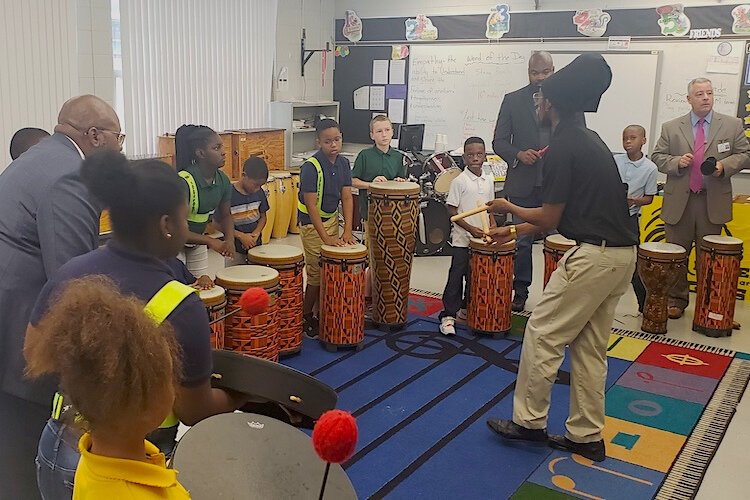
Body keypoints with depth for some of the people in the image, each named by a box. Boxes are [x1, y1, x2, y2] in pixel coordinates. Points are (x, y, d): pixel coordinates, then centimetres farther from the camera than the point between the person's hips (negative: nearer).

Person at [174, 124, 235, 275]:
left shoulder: (222, 180, -9)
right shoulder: (184, 182, -29)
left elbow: (225, 215, 6)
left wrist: (229, 239, -13)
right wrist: (209, 241, -32)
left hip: (196, 242, 6)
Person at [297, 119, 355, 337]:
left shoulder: (343, 163, -2)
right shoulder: (310, 167, -22)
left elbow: (346, 197, -3)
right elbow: (311, 205, -23)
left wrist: (347, 231, -13)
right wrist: (325, 238, -26)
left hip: (332, 219, 7)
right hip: (311, 223, -6)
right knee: (316, 274, -3)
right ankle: (305, 319, 13)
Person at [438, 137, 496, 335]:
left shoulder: (489, 180, 7)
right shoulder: (459, 181, -9)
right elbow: (452, 211, -10)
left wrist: (493, 227, 1)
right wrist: (471, 229, -17)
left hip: (482, 239, 5)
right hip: (462, 239, -5)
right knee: (456, 277, -4)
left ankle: (468, 308, 31)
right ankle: (448, 315, 1)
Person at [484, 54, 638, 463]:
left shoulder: (562, 147, -12)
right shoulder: (589, 139, 17)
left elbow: (550, 218, -9)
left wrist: (509, 209, 8)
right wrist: (516, 230, 23)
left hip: (594, 255, -9)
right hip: (623, 254, 9)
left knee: (543, 335, 3)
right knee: (590, 346, 14)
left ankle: (529, 421, 15)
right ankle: (586, 436, 21)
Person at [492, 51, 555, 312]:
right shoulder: (513, 100, 7)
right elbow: (499, 142, 5)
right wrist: (518, 154, -13)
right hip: (523, 183, 1)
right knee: (522, 240, 8)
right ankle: (520, 292, 19)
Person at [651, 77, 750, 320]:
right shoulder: (671, 128, 5)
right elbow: (658, 156, 7)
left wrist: (724, 165, -11)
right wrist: (677, 162, -12)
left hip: (713, 202, 0)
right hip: (679, 201, 0)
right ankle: (676, 301, 21)